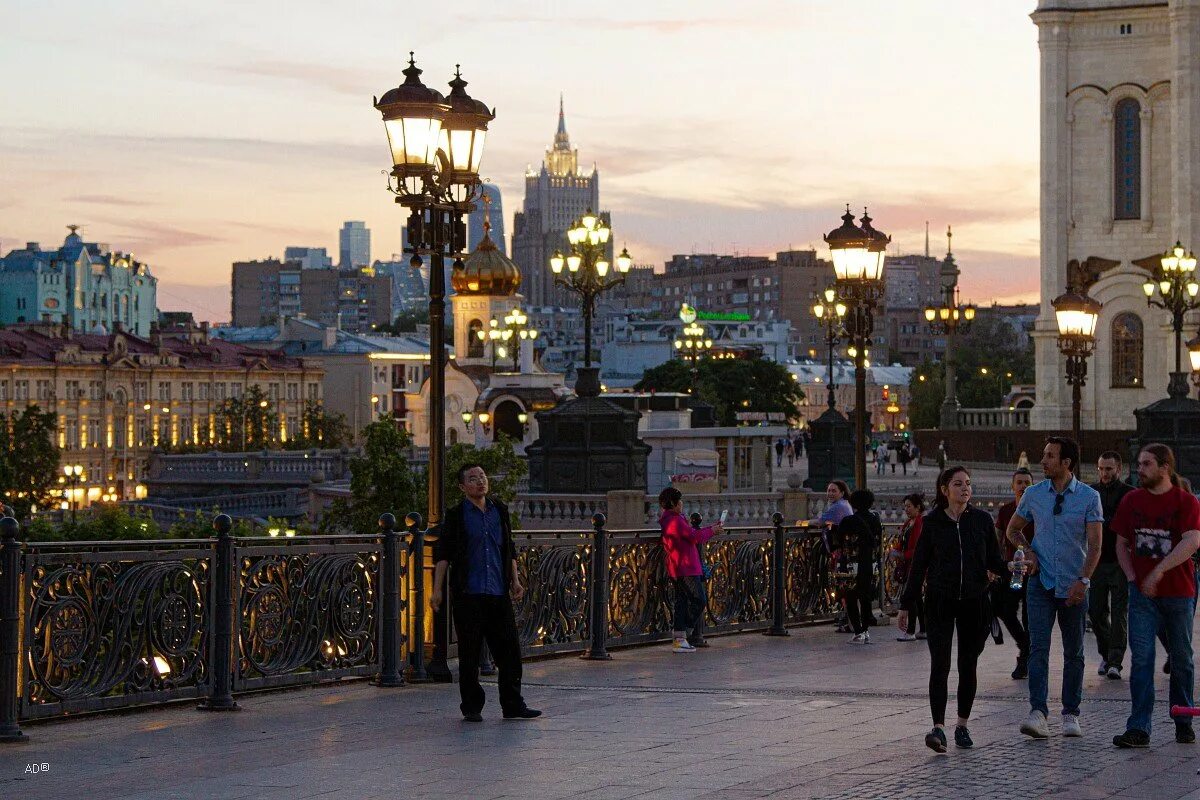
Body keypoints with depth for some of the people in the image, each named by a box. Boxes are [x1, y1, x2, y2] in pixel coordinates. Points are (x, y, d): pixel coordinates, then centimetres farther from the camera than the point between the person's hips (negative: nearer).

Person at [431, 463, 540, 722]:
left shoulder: (500, 511, 13)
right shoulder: (456, 516, 0)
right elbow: (442, 554, -3)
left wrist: (515, 581, 15)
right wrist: (437, 590, -10)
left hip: (498, 593, 4)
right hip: (468, 594, -4)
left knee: (509, 649, 3)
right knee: (469, 653, 0)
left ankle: (513, 705, 10)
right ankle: (471, 707, 9)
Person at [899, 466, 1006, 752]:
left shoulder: (981, 519, 3)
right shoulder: (932, 522, 1)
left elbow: (993, 560, 6)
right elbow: (919, 565, 4)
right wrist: (906, 605, 4)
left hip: (973, 602, 2)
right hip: (940, 602, -2)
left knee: (968, 665, 7)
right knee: (940, 664, -11)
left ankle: (962, 725, 19)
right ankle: (938, 728, -17)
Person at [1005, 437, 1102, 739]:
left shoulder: (1089, 497, -4)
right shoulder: (1033, 494, 5)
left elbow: (1095, 543, -8)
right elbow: (1013, 529, 20)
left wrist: (1082, 581, -18)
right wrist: (1027, 551, 0)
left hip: (1073, 586, -1)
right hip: (1041, 581, 1)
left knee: (1073, 652, 7)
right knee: (1038, 647, -12)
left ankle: (1070, 714, 17)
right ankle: (1037, 713, -20)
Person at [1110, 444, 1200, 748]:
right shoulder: (1132, 501, 7)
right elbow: (1122, 544, 15)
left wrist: (1159, 570, -28)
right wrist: (1132, 577, -1)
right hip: (1142, 593, 2)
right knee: (1141, 658, -8)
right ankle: (1139, 729, -12)